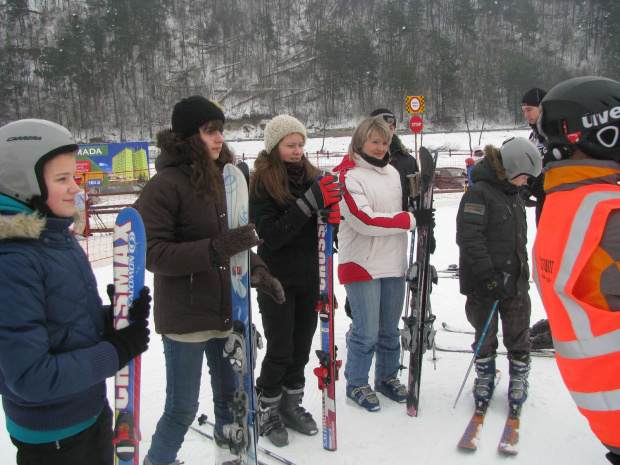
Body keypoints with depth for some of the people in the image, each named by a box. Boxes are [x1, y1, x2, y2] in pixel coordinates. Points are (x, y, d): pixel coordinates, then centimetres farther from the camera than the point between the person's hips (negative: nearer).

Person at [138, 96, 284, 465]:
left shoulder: (224, 177, 6)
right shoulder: (165, 185, -15)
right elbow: (153, 254, -19)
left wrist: (257, 269, 2)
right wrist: (215, 249, -30)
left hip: (226, 309, 6)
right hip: (184, 314, -6)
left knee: (231, 393, 22)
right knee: (183, 407, 6)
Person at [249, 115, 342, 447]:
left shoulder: (310, 174, 4)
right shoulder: (262, 182, -12)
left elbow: (319, 228, 10)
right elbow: (271, 235, -22)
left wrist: (331, 212, -14)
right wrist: (309, 203, -28)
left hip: (309, 277, 5)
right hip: (277, 280, -5)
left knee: (302, 346, 14)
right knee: (280, 350, 3)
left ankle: (292, 404, 33)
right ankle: (268, 411, 25)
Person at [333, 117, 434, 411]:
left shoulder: (393, 172, 13)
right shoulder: (347, 176, -10)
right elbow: (366, 221, -20)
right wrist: (412, 219, -16)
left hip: (394, 264, 7)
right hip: (361, 264, -7)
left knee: (390, 329, 16)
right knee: (367, 332, -1)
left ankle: (387, 378, 35)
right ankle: (356, 384, 20)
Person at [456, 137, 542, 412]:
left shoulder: (513, 195, 15)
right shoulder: (479, 193, -13)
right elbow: (469, 237, -21)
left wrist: (524, 271, 24)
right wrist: (488, 275, -24)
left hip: (516, 282, 7)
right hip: (485, 284, -7)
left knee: (518, 337, 12)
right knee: (485, 337, 10)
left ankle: (519, 379, 32)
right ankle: (484, 379, 30)